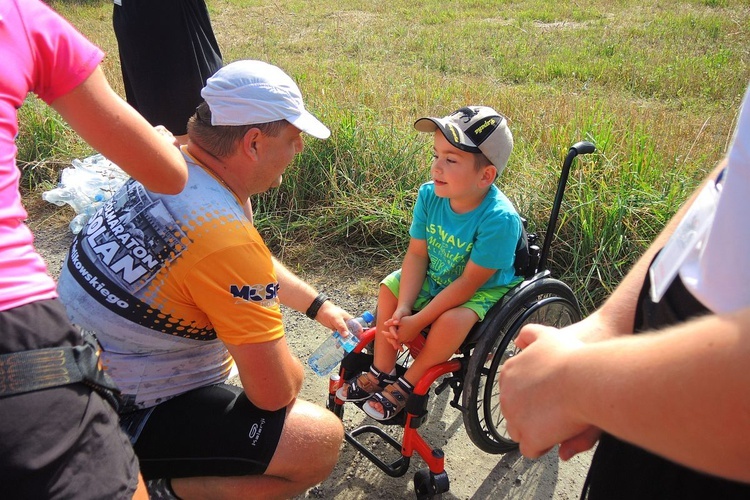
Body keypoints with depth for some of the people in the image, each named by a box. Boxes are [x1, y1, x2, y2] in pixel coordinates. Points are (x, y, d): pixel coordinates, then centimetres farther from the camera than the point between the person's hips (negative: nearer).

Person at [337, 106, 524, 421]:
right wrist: (403, 309, -23)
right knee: (390, 287, -7)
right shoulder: (429, 195, -17)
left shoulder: (499, 218, -34)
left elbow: (469, 282, -29)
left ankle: (408, 384, -3)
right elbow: (417, 254, -12)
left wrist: (417, 321, -26)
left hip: (485, 290, -6)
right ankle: (381, 371, 8)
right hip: (437, 278, 6)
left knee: (452, 320, -31)